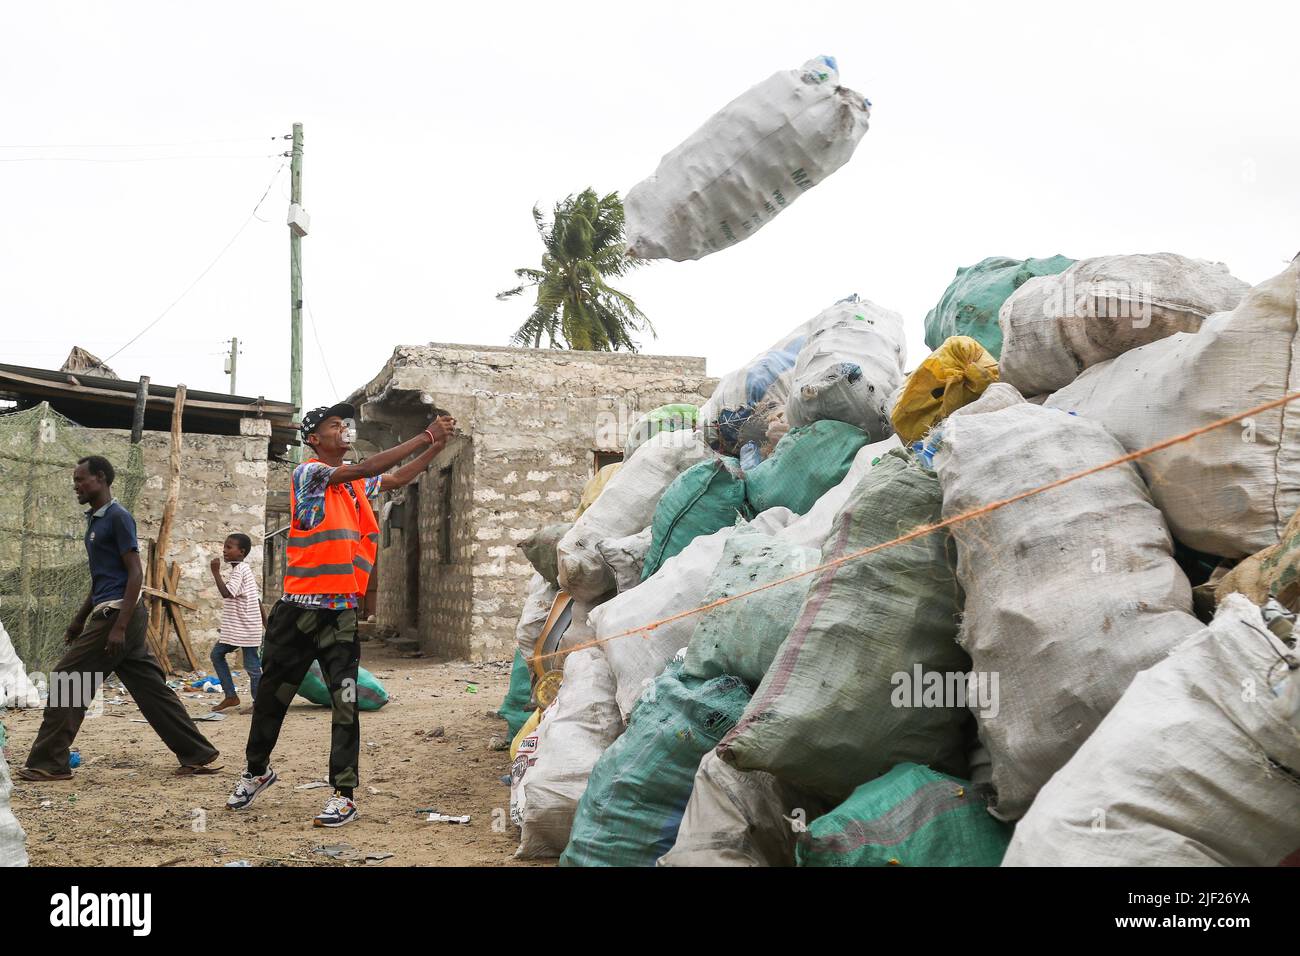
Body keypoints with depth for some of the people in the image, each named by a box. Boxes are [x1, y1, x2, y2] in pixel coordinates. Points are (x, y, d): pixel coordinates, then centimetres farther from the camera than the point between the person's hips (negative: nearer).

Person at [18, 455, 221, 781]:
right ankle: (199, 755, 9)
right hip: (108, 613, 10)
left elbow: (136, 574, -16)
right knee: (150, 688, 8)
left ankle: (48, 763, 5)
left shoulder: (118, 517, -11)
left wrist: (119, 627, -22)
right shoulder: (95, 519, 17)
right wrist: (80, 620, 25)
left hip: (117, 614, -10)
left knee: (67, 681, -4)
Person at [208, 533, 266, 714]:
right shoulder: (243, 570, 17)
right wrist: (267, 625, 16)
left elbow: (226, 593, -27)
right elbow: (258, 600, 16)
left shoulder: (239, 571, -13)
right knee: (217, 653, 11)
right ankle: (230, 696, 14)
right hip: (236, 628, 10)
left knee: (251, 664, -4)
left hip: (247, 628, -10)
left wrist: (215, 572, -20)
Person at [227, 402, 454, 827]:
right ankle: (257, 771, 32)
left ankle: (344, 794, 1)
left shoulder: (354, 483, 12)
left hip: (342, 612, 4)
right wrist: (426, 436, -18)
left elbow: (396, 479, 17)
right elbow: (368, 467, -17)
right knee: (271, 696, 11)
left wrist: (436, 446, 1)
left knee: (345, 701, -3)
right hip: (298, 609, -4)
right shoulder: (308, 473, -8)